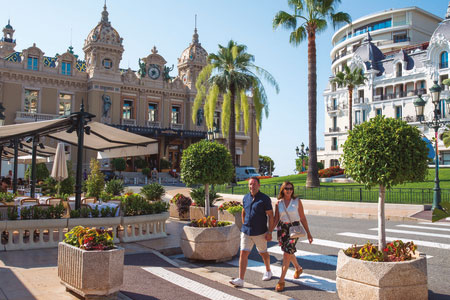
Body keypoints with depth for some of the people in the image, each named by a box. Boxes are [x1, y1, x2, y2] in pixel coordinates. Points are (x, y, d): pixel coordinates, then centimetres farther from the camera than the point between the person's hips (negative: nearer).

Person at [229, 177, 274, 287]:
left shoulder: (265, 199, -9)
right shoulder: (246, 198, 5)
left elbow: (270, 216, -9)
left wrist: (270, 232, -13)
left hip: (260, 233, -3)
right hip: (246, 232, 4)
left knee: (263, 253, 15)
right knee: (243, 254, -5)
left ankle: (268, 271, 40)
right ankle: (240, 280, -5)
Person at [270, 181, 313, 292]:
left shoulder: (297, 201, -6)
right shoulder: (278, 203, 0)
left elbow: (302, 218, 0)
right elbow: (276, 220, 1)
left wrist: (308, 233, 1)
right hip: (282, 229, 3)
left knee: (287, 254, -10)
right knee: (289, 252, 19)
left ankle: (281, 281, -3)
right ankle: (298, 268, 48)